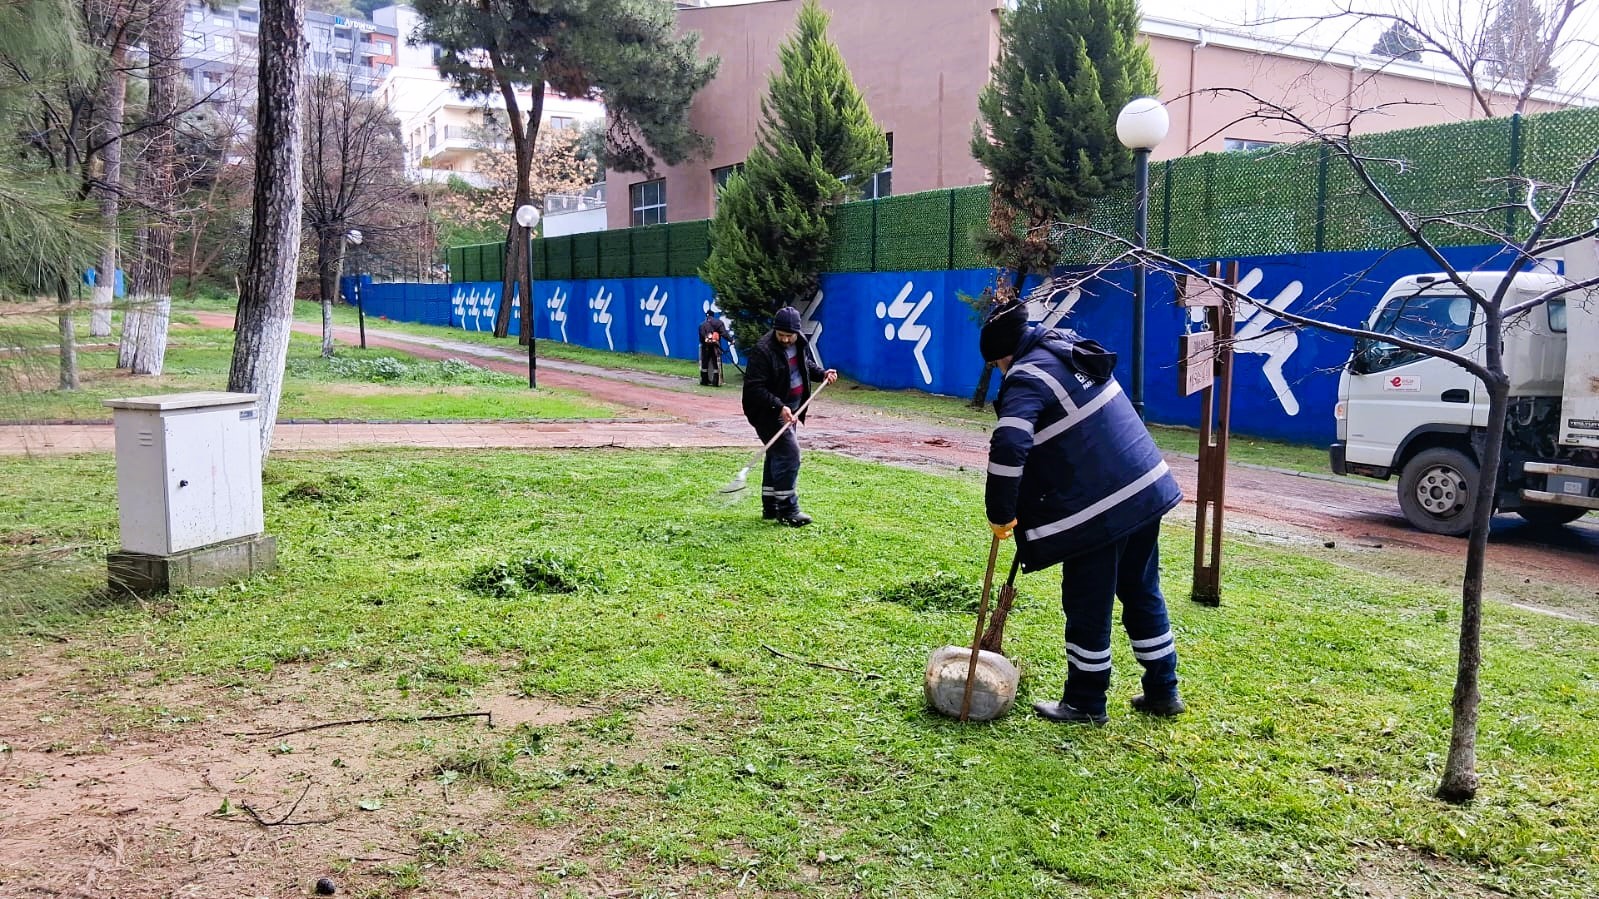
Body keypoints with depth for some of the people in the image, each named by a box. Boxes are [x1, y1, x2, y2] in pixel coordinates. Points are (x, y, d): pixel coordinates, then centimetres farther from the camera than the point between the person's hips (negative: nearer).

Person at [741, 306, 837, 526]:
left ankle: (770, 507, 24)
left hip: (789, 410, 9)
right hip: (768, 411, -9)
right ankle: (787, 510, -8)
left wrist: (822, 373, 6)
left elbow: (806, 364, 25)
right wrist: (779, 407, -34)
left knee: (777, 454, 15)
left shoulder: (800, 343, 3)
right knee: (789, 454, -14)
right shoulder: (763, 350, -22)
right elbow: (754, 388, -25)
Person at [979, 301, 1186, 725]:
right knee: (1143, 594, 20)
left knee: (1088, 608, 6)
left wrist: (1001, 513, -17)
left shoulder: (1027, 378, -15)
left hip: (1097, 509, -9)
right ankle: (1162, 691, 31)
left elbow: (1008, 448, -29)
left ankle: (1085, 703, 19)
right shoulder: (1072, 353, 13)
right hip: (1146, 489, 9)